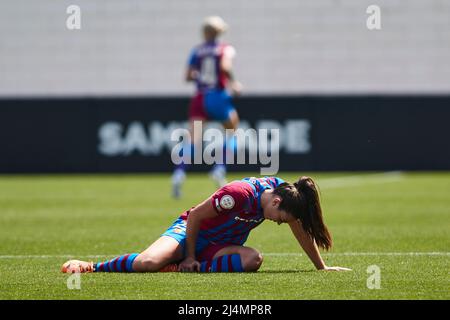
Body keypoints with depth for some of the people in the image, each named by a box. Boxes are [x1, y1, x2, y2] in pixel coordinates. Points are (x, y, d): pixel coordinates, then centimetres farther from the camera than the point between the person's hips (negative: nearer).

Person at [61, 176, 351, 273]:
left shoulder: (283, 193, -9)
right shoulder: (238, 194, -31)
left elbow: (301, 230, 6)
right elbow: (196, 216, -21)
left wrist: (322, 267, 11)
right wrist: (189, 256, -11)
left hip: (219, 247, 7)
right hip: (189, 230, -7)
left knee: (253, 259, -28)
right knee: (149, 263, -34)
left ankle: (182, 268, -23)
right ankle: (90, 267, -13)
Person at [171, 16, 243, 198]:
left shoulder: (196, 51, 9)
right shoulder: (226, 50, -1)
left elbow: (188, 76, 8)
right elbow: (225, 66, -20)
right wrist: (234, 84, -7)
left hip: (199, 99, 3)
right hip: (218, 96, -3)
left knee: (193, 139, -6)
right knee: (232, 132, 20)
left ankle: (179, 173, -27)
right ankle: (219, 169, 6)